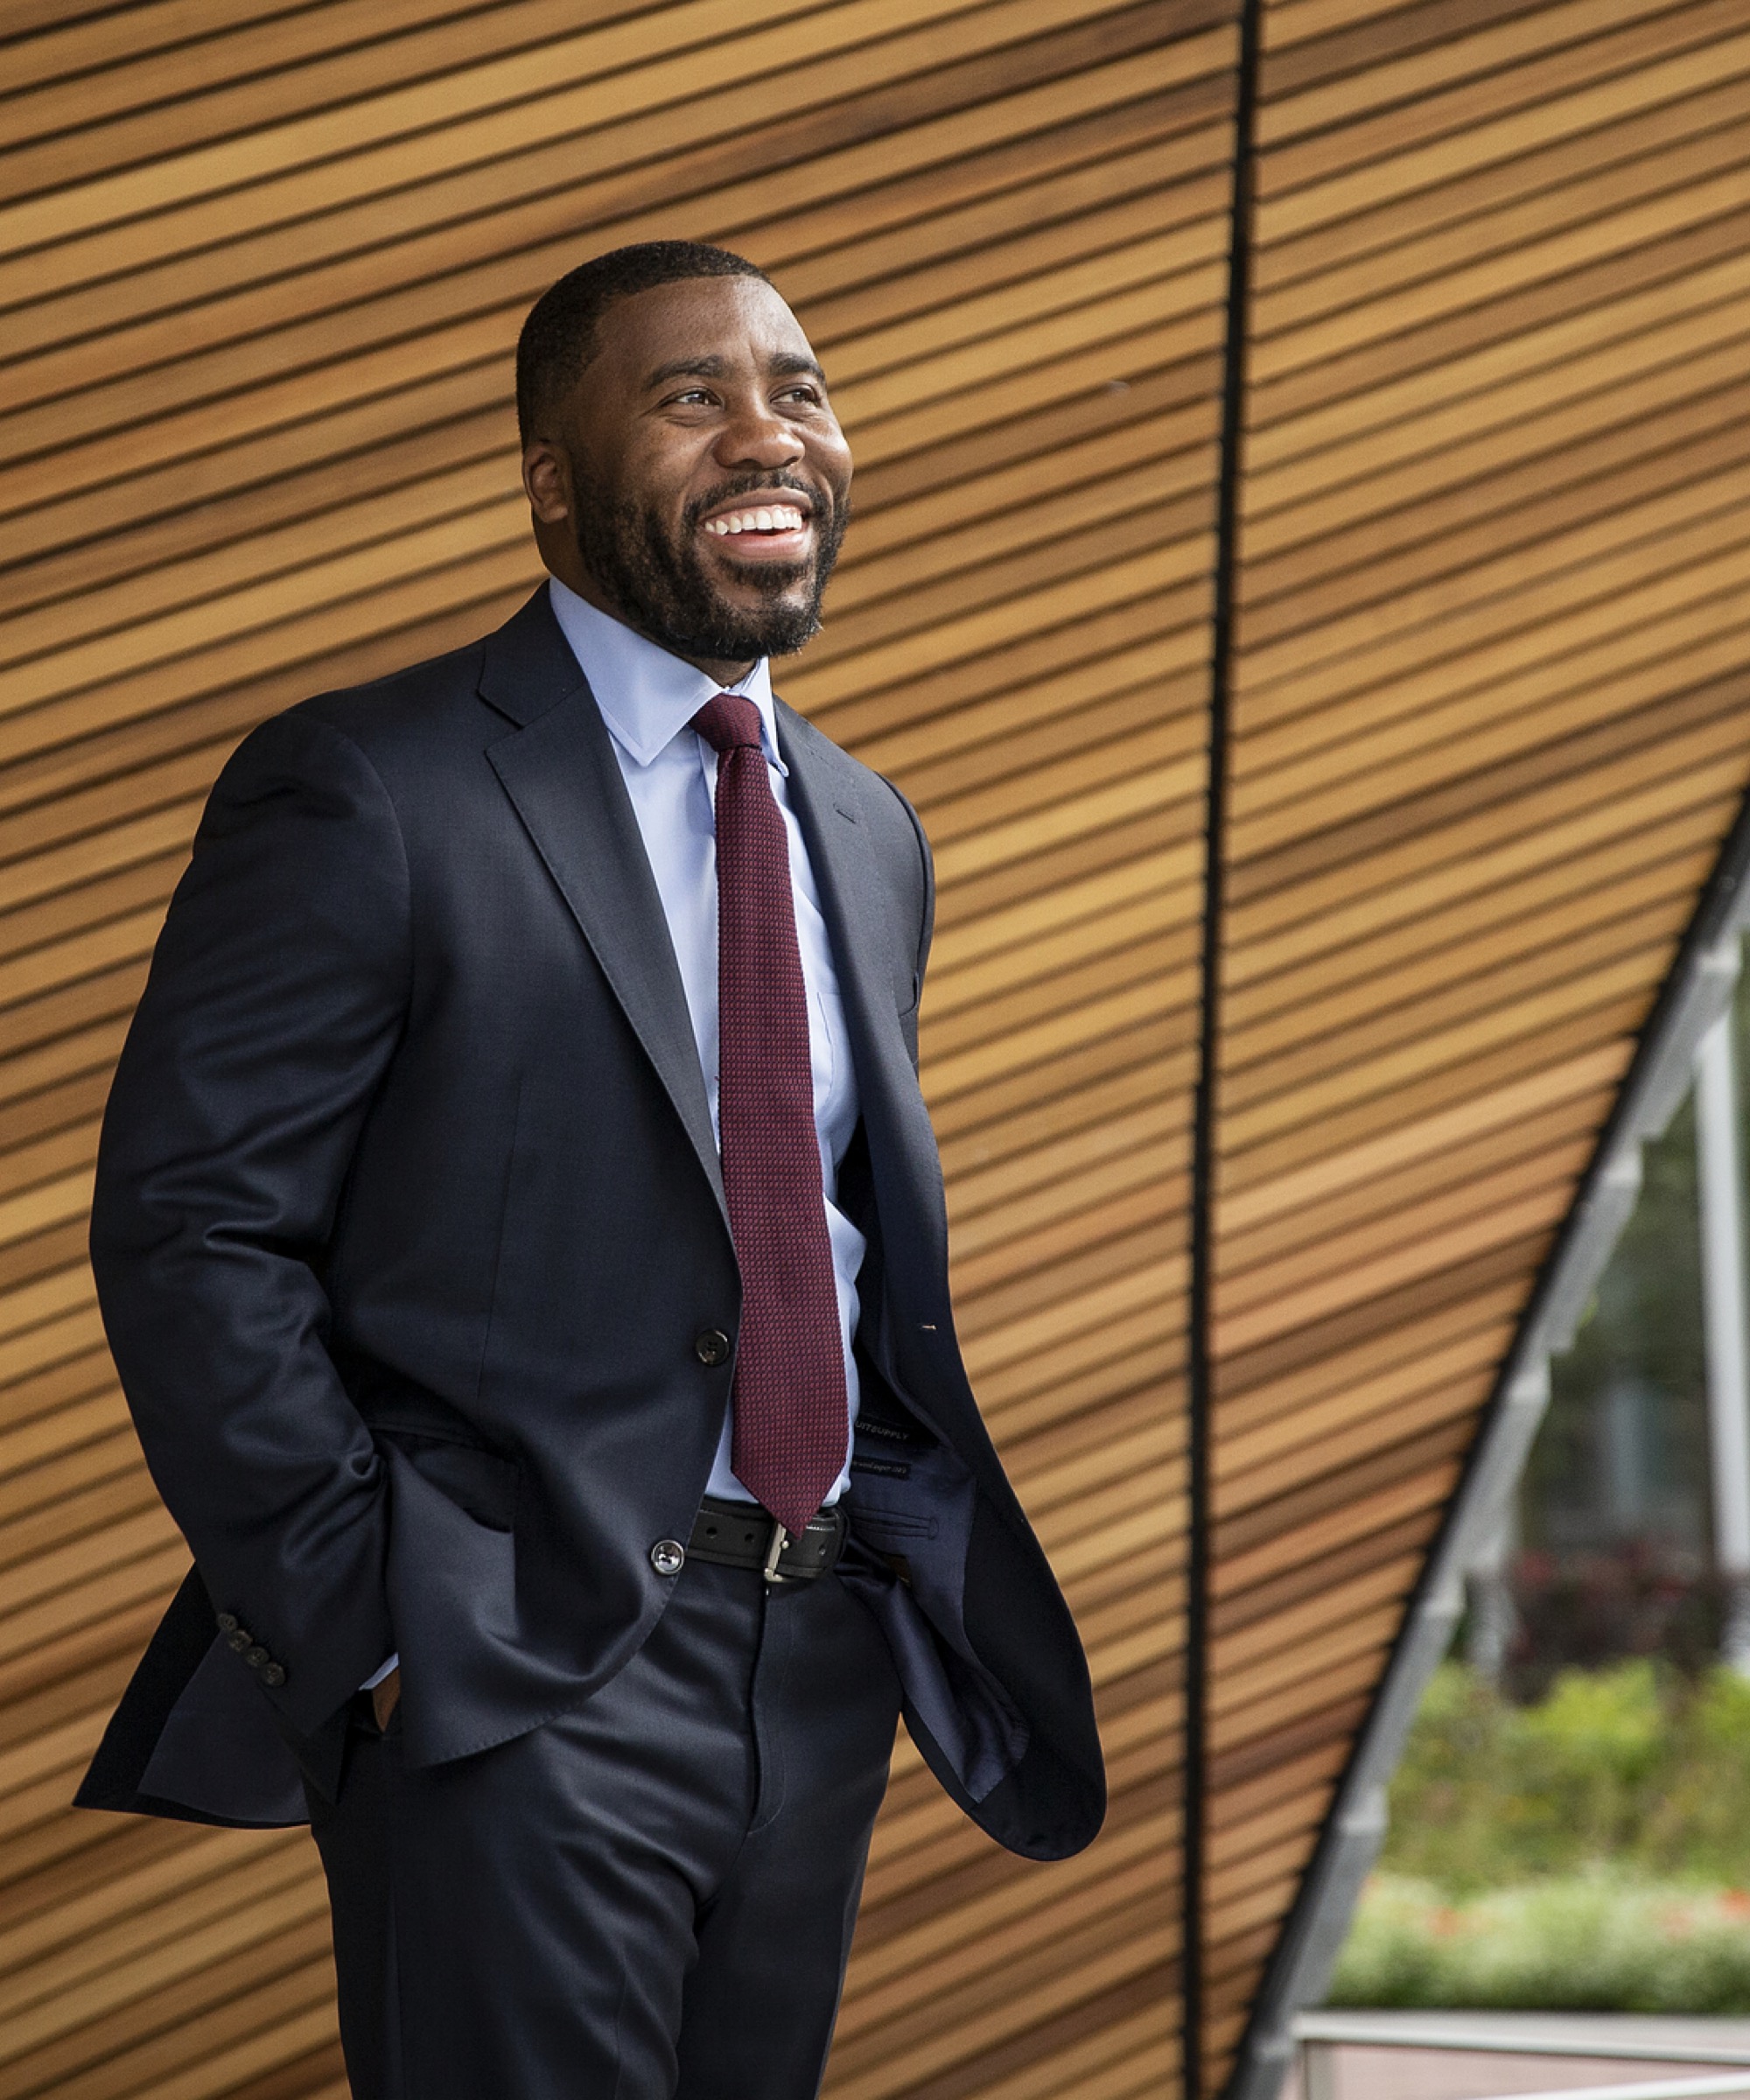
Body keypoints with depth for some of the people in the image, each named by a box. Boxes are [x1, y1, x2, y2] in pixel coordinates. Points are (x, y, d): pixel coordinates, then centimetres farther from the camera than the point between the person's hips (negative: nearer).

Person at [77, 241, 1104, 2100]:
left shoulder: (869, 831, 15)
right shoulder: (369, 792, -8)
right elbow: (188, 1227, -11)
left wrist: (925, 1564, 8)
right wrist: (365, 1627, -15)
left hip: (820, 1666, 7)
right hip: (517, 1679, -7)